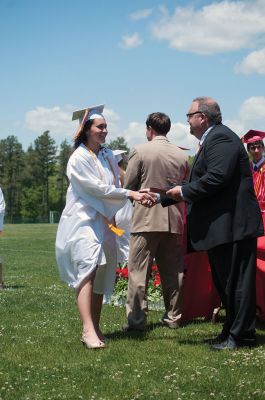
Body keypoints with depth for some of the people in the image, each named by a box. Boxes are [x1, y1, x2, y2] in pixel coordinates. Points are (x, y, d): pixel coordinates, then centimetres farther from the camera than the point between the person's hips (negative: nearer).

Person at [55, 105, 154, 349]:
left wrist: (112, 214, 1)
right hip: (83, 221, -7)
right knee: (87, 271, -18)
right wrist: (130, 194, -18)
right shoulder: (79, 158, -10)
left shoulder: (108, 156, 11)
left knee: (101, 275, 7)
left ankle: (95, 327, 14)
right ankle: (88, 330, -24)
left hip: (104, 222, 7)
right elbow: (97, 188, -16)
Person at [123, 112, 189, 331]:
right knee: (172, 271, 11)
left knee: (139, 271, 1)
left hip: (146, 219, -4)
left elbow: (128, 186, -3)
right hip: (174, 220, 4)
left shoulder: (140, 151, -7)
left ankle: (137, 319, 0)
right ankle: (173, 316, 16)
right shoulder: (182, 155, 5)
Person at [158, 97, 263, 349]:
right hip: (222, 226, 11)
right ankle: (233, 331, 23)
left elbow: (217, 177, -25)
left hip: (232, 224, -11)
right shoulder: (211, 140, 20)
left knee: (235, 282, -4)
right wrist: (160, 198, 23)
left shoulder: (221, 138, -12)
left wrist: (184, 192, -12)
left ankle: (240, 335, 3)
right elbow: (201, 184, 23)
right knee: (224, 281, 15)